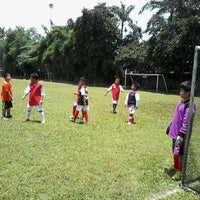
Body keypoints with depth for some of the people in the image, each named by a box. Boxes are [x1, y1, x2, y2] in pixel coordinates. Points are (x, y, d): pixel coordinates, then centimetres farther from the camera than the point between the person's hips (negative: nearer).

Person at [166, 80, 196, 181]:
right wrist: (170, 127, 21)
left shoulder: (189, 105, -21)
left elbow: (186, 122, -23)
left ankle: (180, 172, 19)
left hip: (181, 134, -9)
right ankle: (175, 167, 40)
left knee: (180, 153, 3)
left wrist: (181, 135, -24)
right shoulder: (181, 102, 7)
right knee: (175, 151, 22)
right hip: (175, 132, 9)